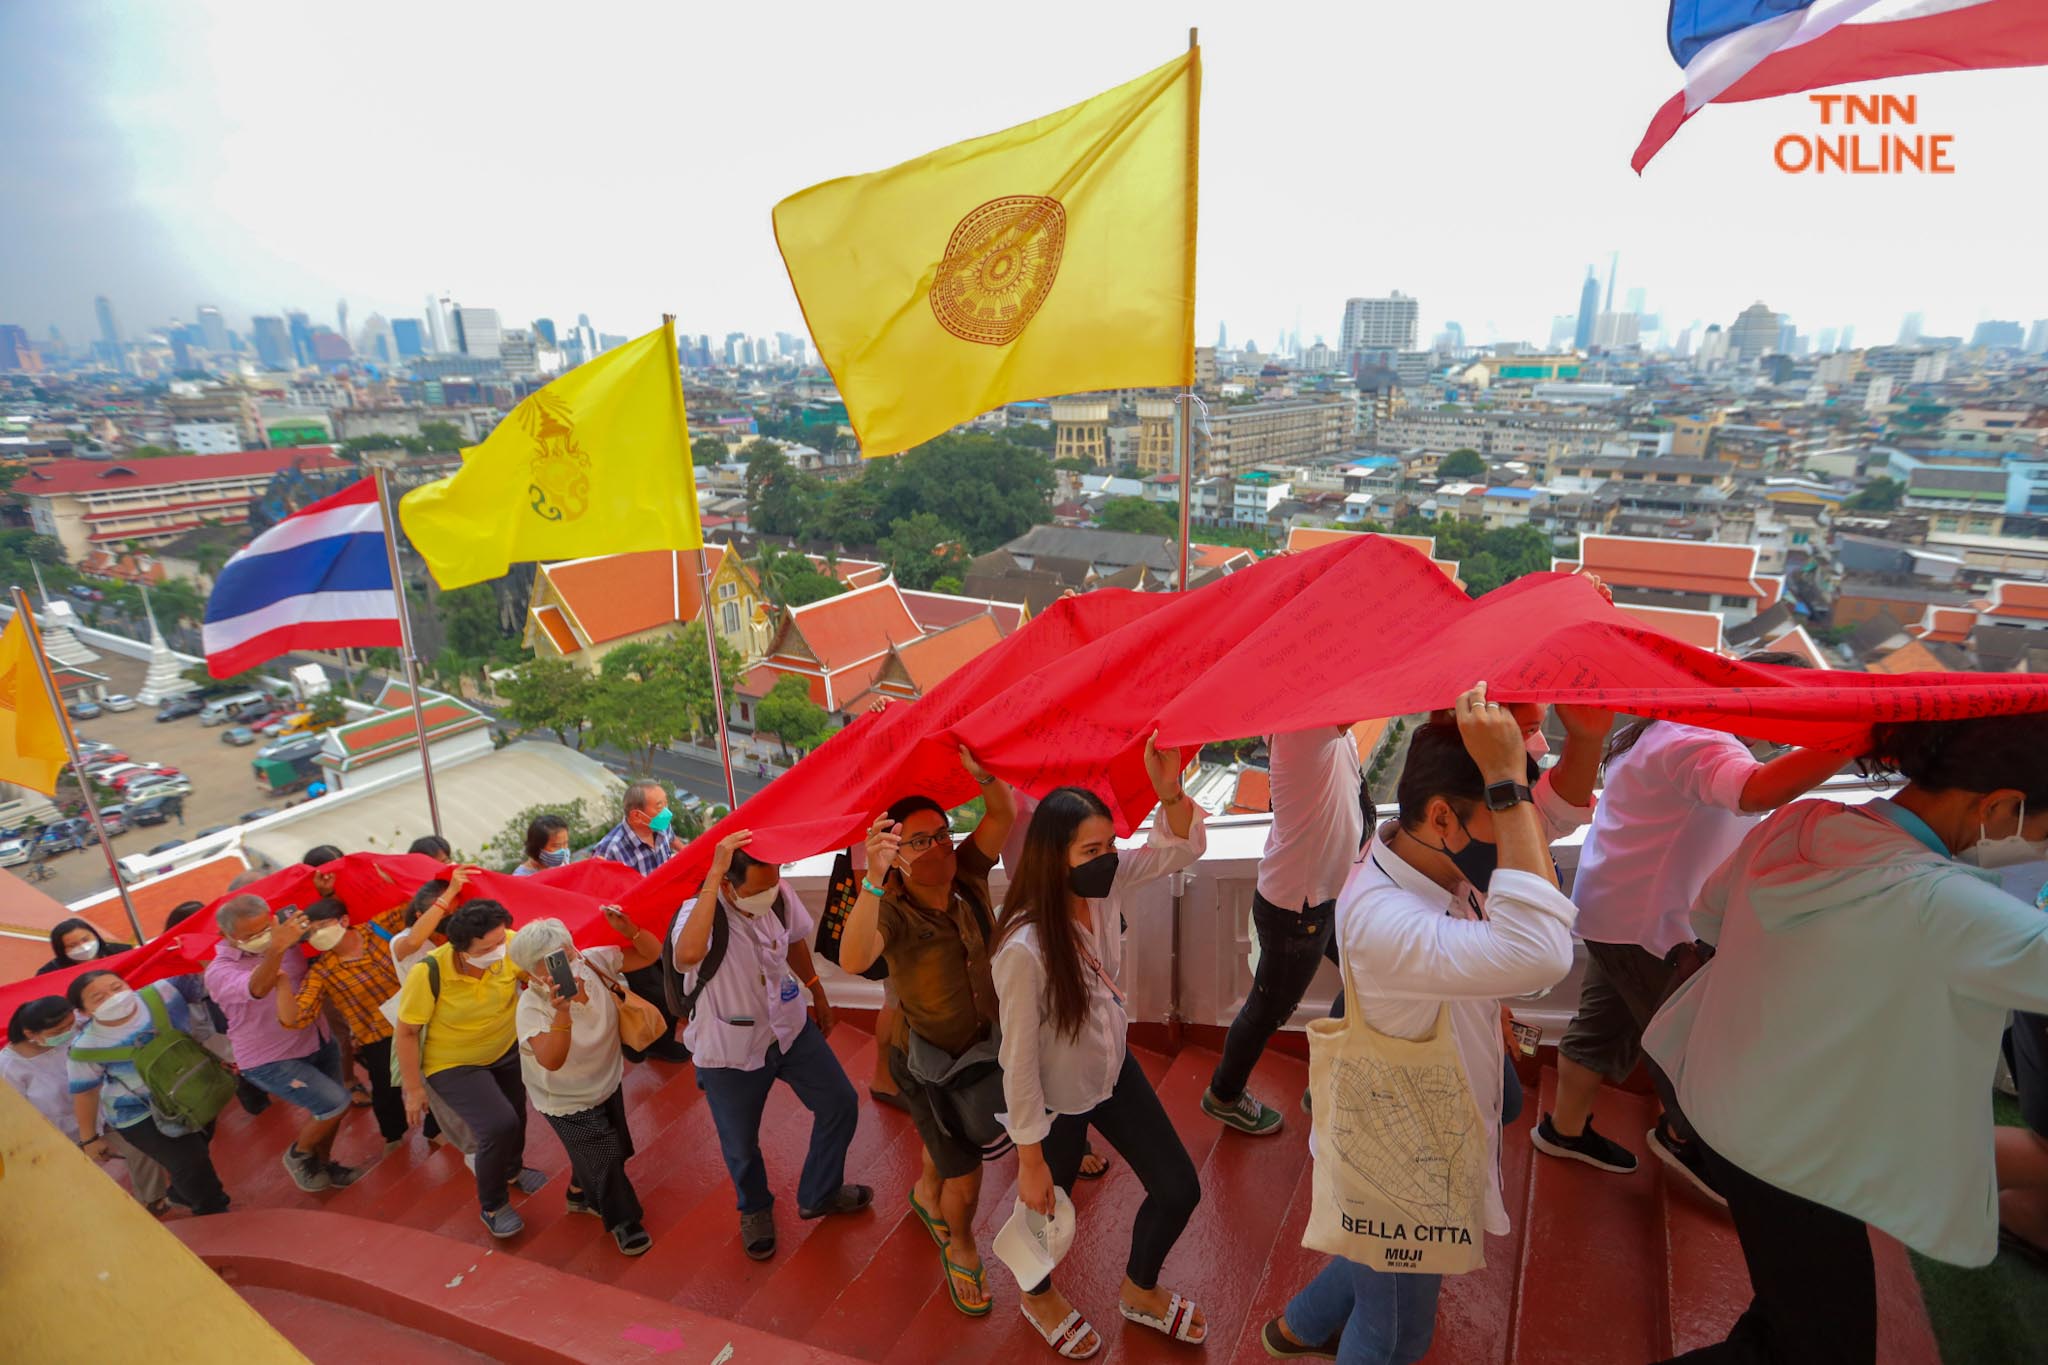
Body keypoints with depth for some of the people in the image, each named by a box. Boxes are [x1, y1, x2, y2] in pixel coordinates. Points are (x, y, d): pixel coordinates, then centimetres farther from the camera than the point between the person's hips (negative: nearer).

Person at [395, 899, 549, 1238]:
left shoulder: (511, 946, -30)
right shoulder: (428, 973, -34)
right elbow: (407, 1032, -20)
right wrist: (414, 1090, -12)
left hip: (508, 1049, 4)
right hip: (453, 1064, -4)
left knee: (516, 1111, 24)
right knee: (499, 1125, -19)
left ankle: (512, 1169, 60)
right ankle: (492, 1204, 12)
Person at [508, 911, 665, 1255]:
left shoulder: (593, 961, -24)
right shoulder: (532, 1007, -34)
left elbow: (652, 953, -18)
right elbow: (551, 1061, -49)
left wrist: (628, 929, -36)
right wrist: (562, 1012, -63)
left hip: (607, 1083, 5)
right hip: (568, 1102, -5)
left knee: (615, 1147, 24)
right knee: (603, 1157, 7)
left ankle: (582, 1195, 55)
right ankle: (622, 1221, 35)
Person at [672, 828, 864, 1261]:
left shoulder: (782, 895, -17)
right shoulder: (699, 911, -32)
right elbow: (687, 955, -58)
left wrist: (817, 993, 18)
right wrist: (713, 874, -55)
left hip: (791, 1028, 4)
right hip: (730, 1051, -4)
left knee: (840, 1105, 12)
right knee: (741, 1145, 16)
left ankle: (819, 1195, 40)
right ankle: (755, 1211, 50)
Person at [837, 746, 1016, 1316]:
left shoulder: (968, 876, -15)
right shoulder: (892, 911, -29)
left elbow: (1004, 813, -22)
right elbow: (853, 959, -50)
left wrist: (980, 773, -42)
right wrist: (872, 878, -63)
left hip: (986, 1044, 5)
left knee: (954, 1139, 29)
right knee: (966, 1179, 3)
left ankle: (926, 1193, 61)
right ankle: (961, 1250, 36)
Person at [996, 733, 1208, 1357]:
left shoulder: (1107, 885, -19)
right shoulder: (1023, 949, -36)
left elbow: (1184, 846, -9)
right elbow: (1020, 1061, -25)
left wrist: (1170, 790, -31)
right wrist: (1030, 1159, -14)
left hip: (1114, 1070, 6)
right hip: (1057, 1099, -6)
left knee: (1179, 1190, 17)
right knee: (1048, 1207, 22)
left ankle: (1140, 1292, 50)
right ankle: (1038, 1296, 60)